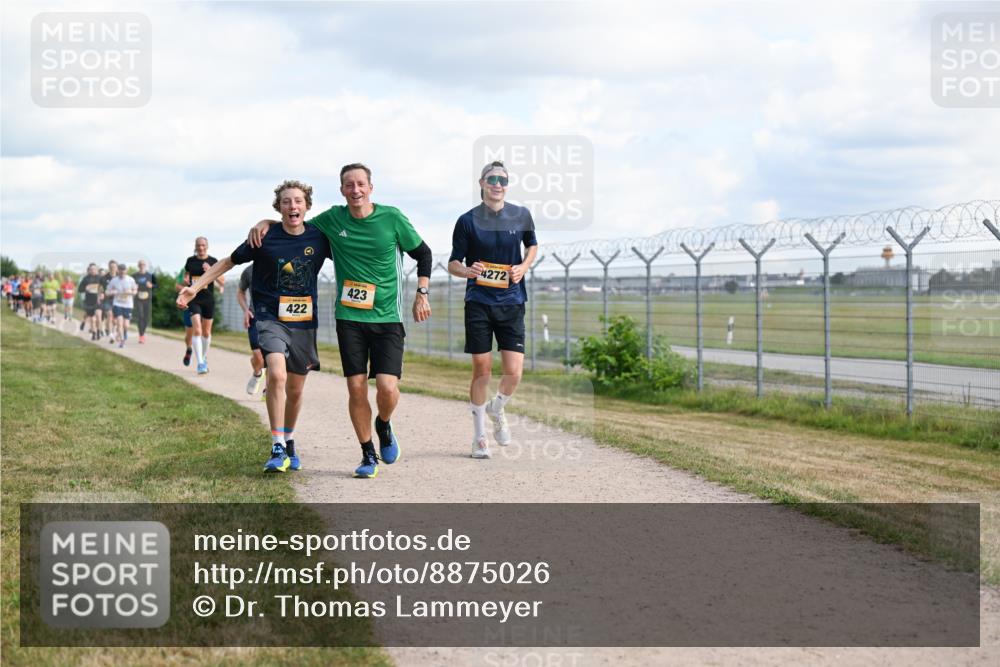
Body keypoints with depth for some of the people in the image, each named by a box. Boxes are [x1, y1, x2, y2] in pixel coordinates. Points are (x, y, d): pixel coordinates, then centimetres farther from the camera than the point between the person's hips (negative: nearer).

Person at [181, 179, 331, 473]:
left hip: (305, 321, 3)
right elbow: (228, 262, 2)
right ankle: (278, 449, -18)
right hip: (271, 317, -3)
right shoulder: (265, 239, -9)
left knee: (295, 389, 13)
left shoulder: (319, 237, -3)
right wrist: (194, 287, 0)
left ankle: (289, 441, 38)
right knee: (277, 375, -26)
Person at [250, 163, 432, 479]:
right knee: (356, 388, -2)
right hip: (349, 318, 2)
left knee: (387, 387, -13)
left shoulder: (392, 217, -3)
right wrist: (266, 222, 1)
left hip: (387, 318, -2)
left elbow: (423, 253, 9)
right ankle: (368, 455, 15)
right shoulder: (332, 219, 2)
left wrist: (421, 293, 2)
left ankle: (383, 426, 21)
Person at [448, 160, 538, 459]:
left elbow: (532, 245, 22)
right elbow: (453, 263, 2)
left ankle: (496, 410, 26)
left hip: (512, 303, 2)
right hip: (478, 303, -1)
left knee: (514, 372, -6)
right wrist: (467, 271, -21)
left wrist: (524, 267, 1)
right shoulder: (467, 220, -2)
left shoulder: (521, 216, 4)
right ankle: (479, 435, 16)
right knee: (482, 369, 0)